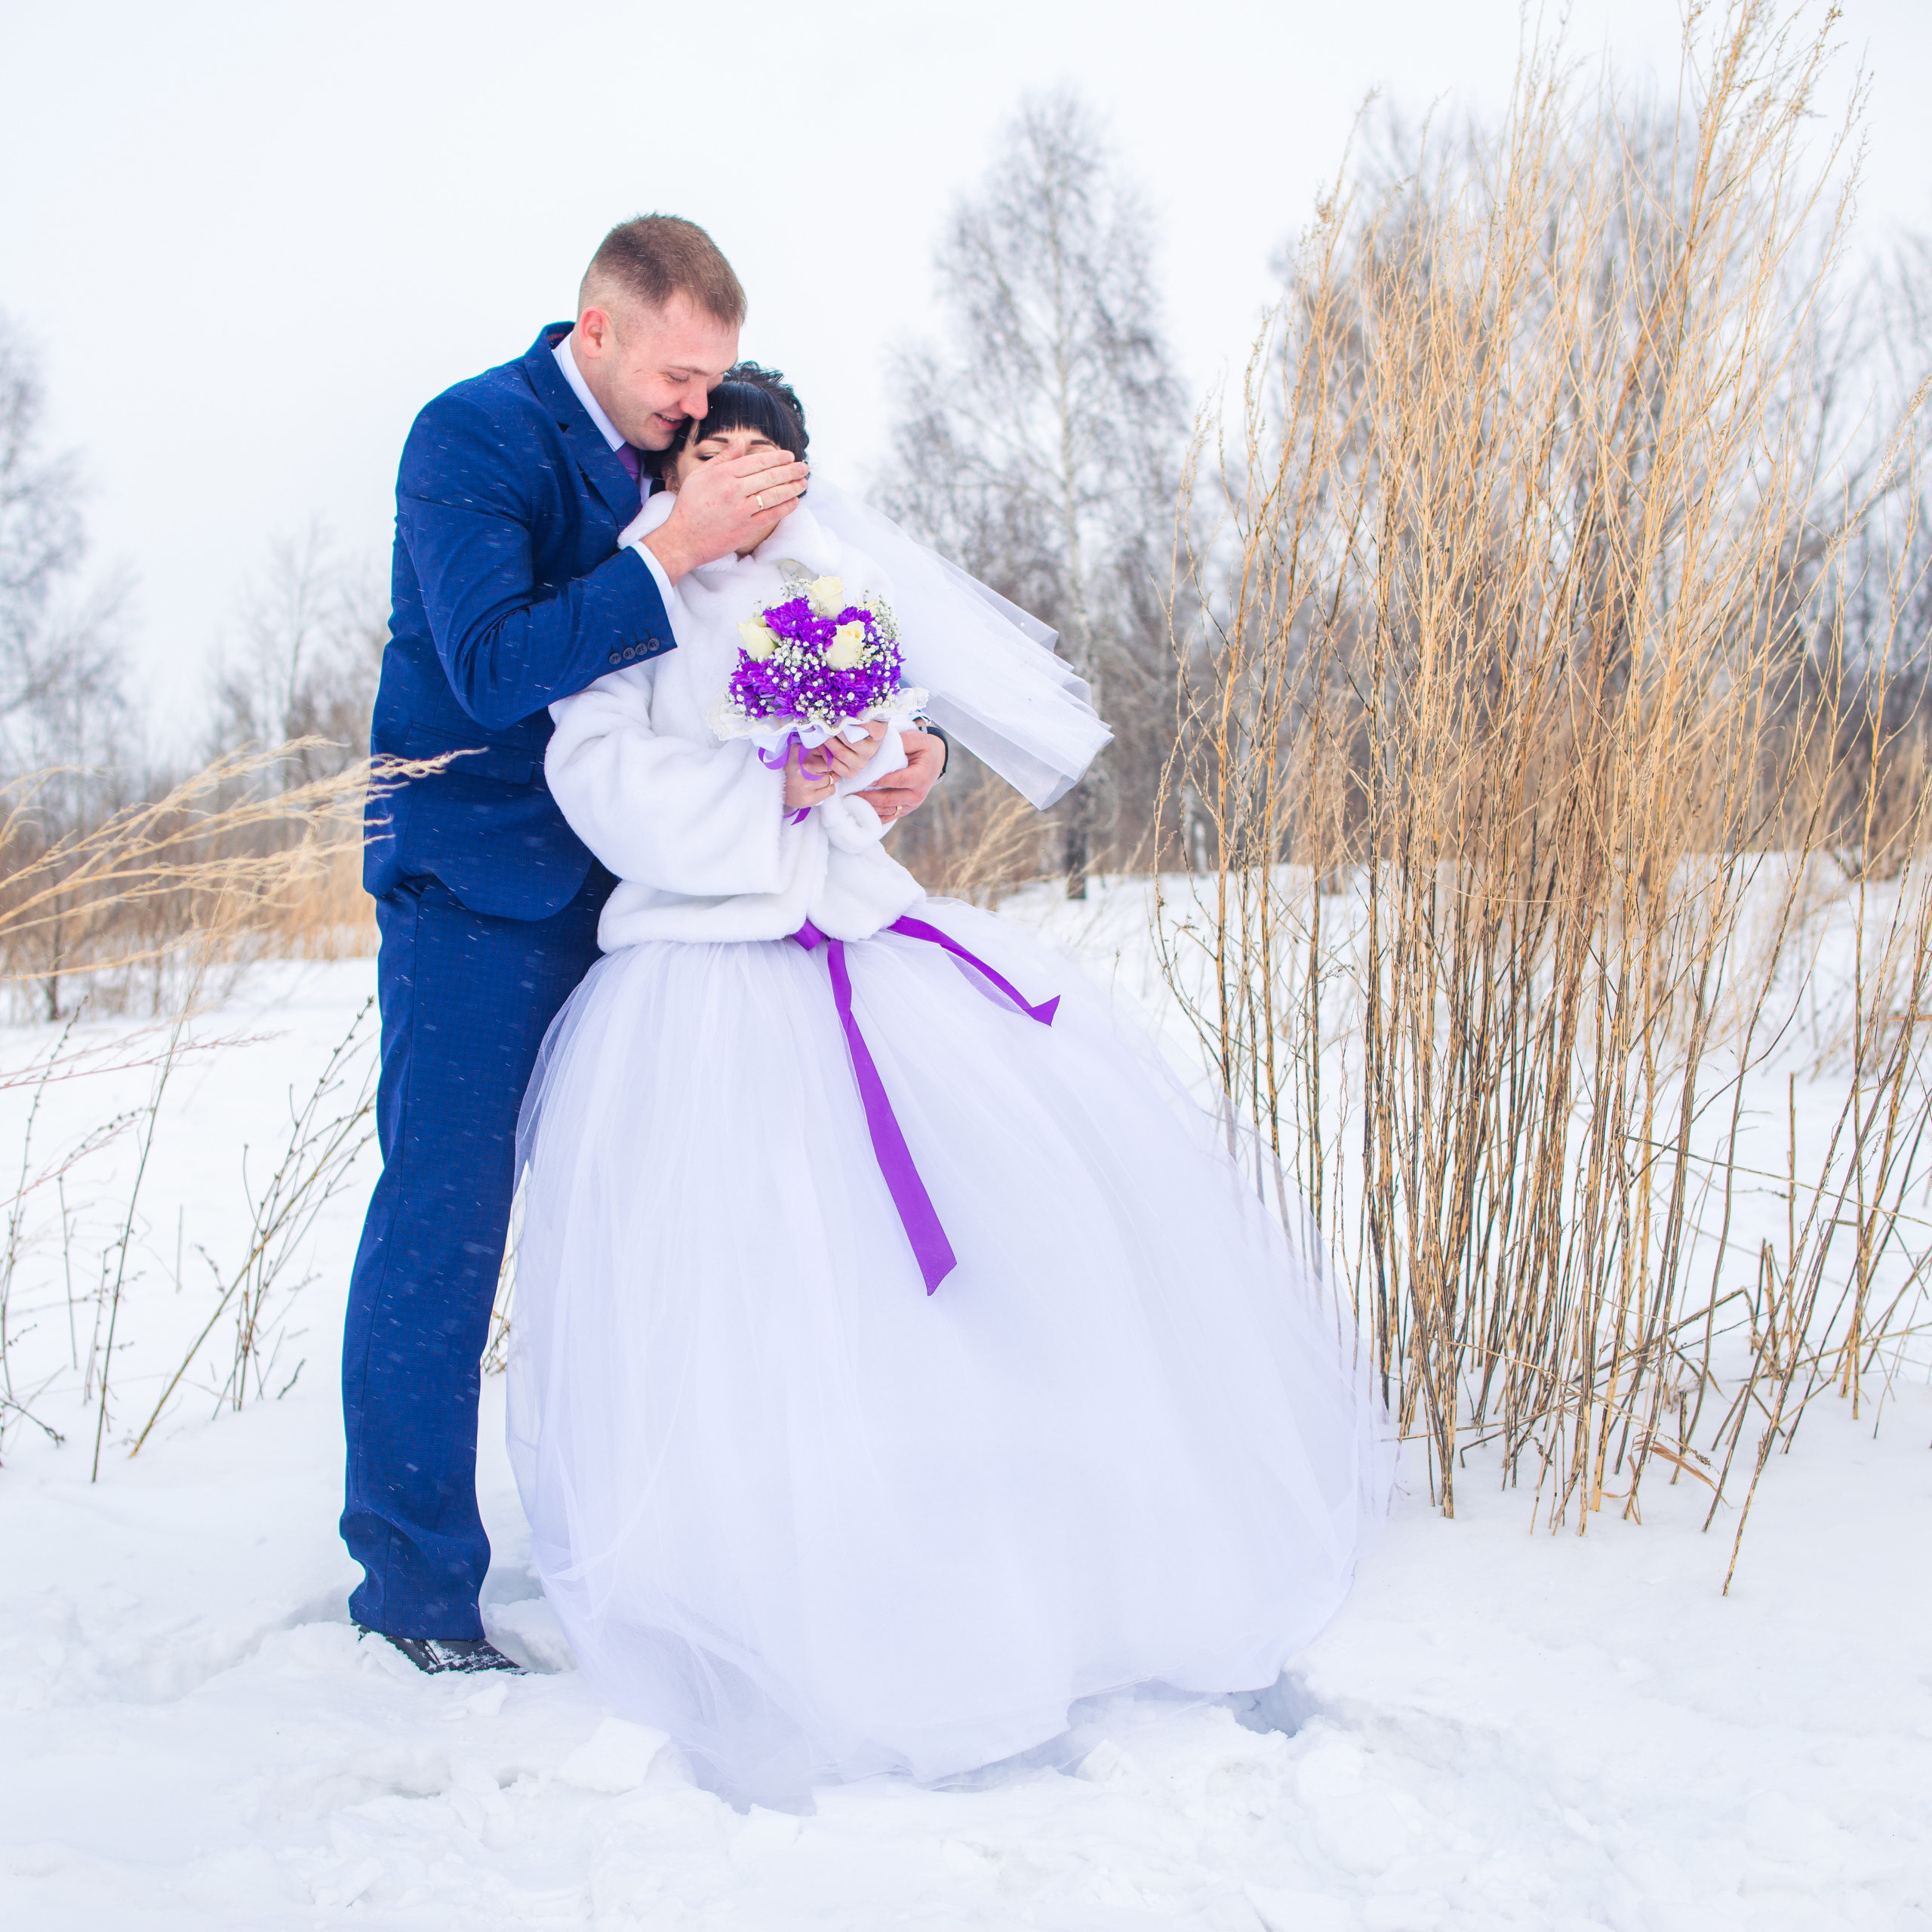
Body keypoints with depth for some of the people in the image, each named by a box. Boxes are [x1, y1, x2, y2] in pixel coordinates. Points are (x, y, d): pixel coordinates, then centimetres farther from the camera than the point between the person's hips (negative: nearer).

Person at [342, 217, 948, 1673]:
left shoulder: (677, 450, 7)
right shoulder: (468, 438, -12)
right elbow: (495, 669, -25)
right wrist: (671, 551, -32)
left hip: (622, 882, 7)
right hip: (475, 890, -6)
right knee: (443, 1226, -3)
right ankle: (417, 1582, 8)